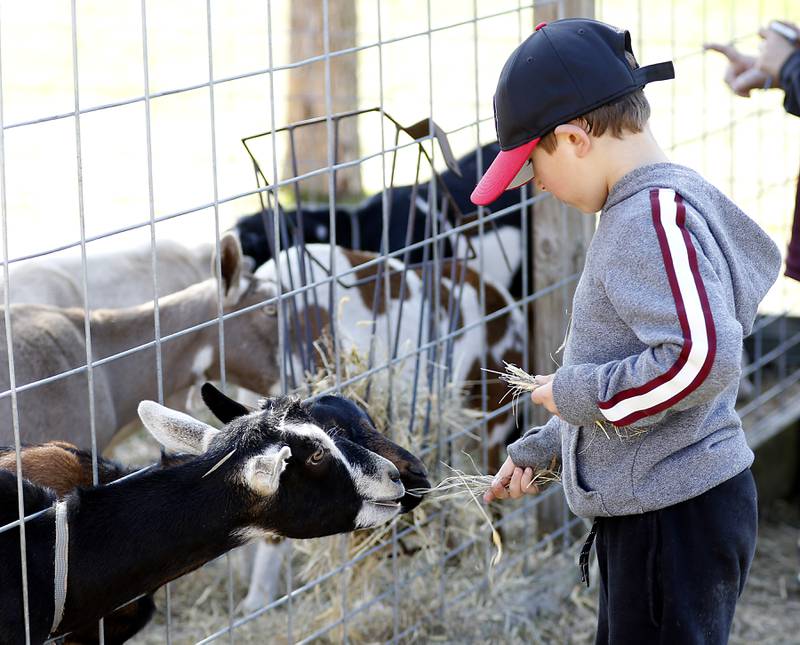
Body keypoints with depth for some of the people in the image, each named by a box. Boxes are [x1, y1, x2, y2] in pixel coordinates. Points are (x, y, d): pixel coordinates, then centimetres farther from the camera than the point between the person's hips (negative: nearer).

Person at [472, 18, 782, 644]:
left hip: (675, 517, -11)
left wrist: (574, 392, -19)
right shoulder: (635, 211, 12)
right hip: (643, 507, 11)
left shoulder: (656, 217, -20)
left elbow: (703, 360, -32)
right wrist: (538, 448, 24)